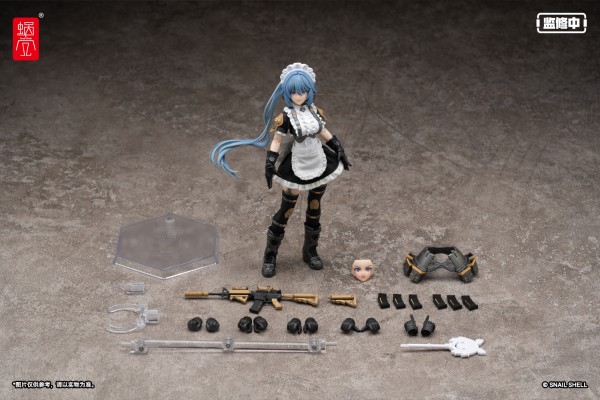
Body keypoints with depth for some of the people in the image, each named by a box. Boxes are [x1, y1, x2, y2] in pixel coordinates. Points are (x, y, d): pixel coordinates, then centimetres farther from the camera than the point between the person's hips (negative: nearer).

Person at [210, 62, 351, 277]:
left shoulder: (314, 110, -3)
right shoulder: (286, 117, -16)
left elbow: (324, 132, 11)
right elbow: (276, 141, -13)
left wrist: (339, 150, 12)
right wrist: (269, 165, -22)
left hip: (319, 164, 5)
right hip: (297, 169, -5)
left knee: (314, 209, 14)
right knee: (286, 210, 2)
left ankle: (310, 251, 30)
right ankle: (270, 255, 15)